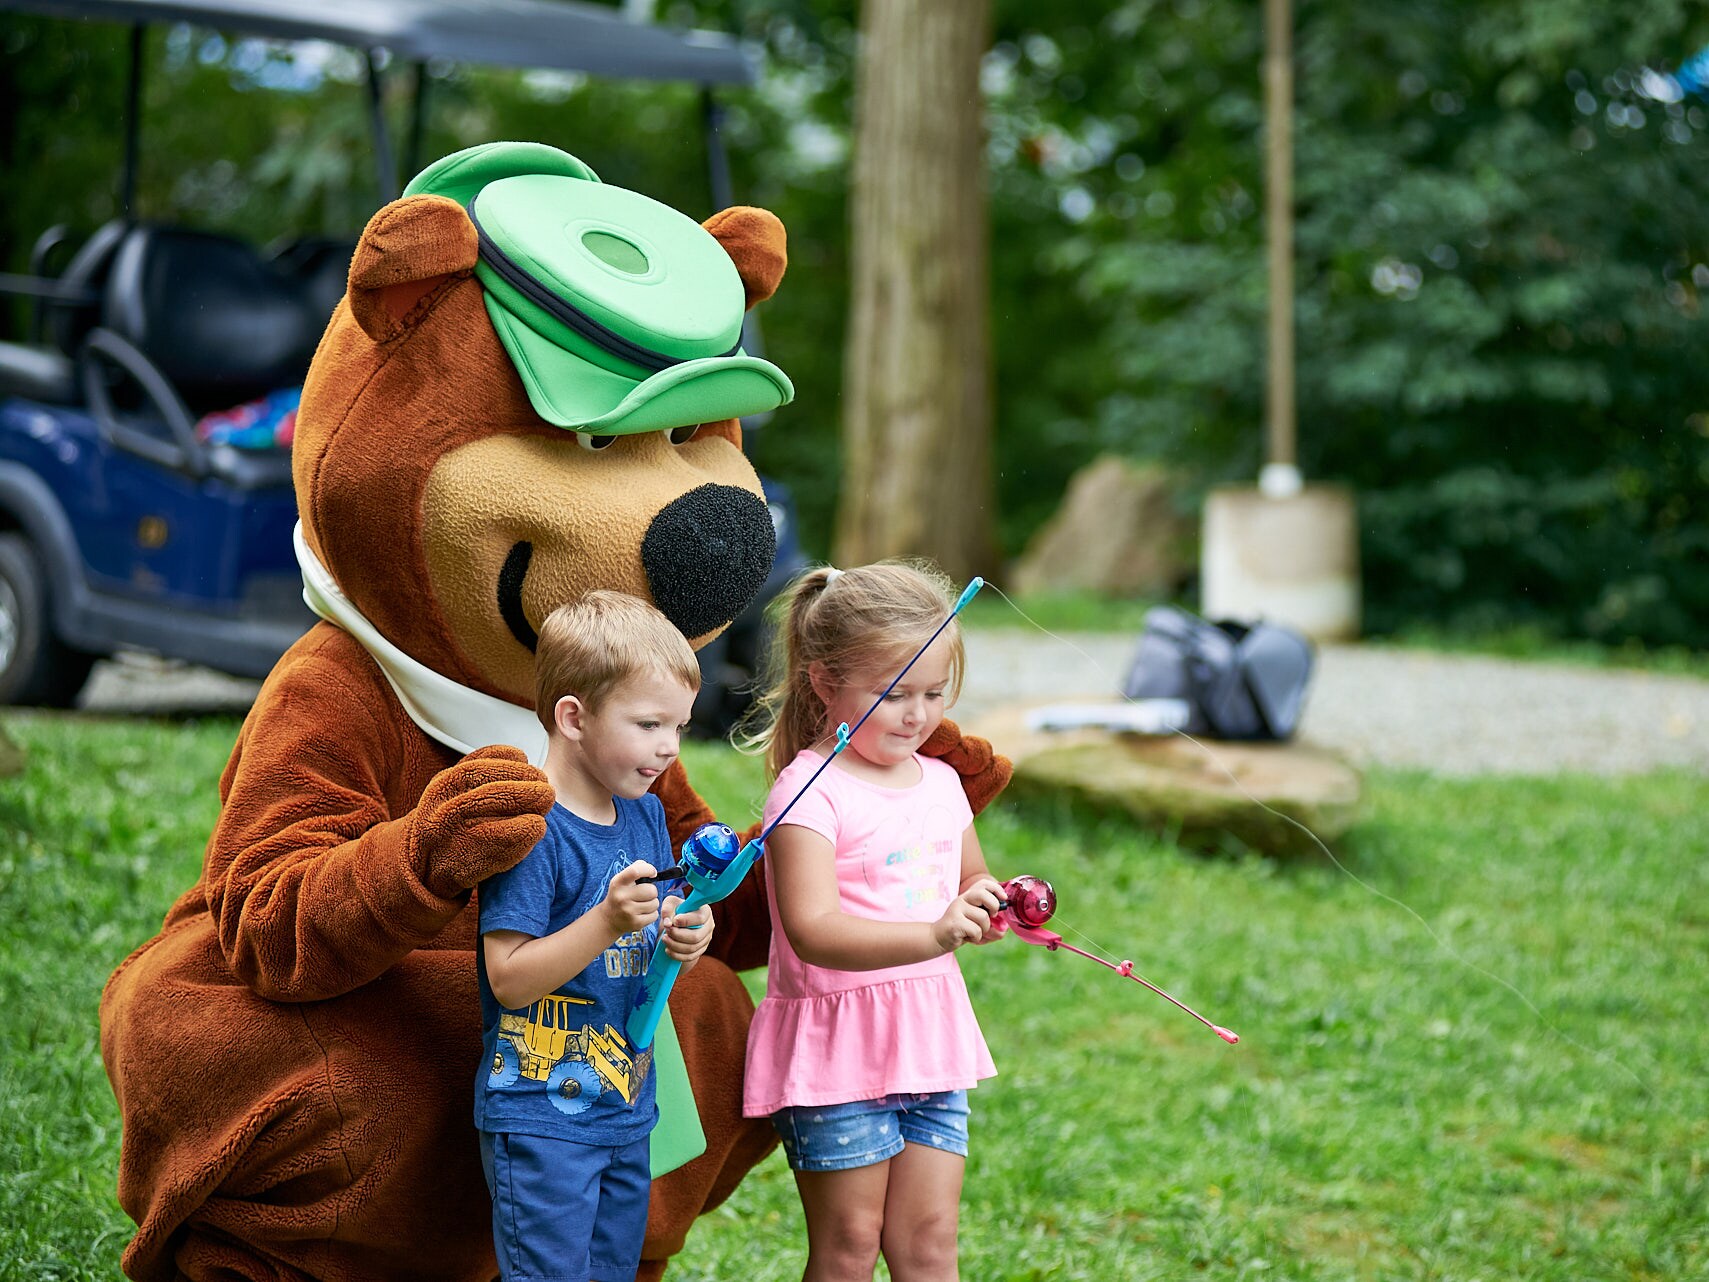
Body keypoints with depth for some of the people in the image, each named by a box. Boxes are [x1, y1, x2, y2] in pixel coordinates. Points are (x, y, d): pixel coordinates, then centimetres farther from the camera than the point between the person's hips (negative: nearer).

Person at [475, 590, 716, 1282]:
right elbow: (510, 979, -21)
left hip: (627, 1111, 8)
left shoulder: (646, 816, 8)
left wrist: (683, 937, -4)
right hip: (540, 1116, -8)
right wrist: (607, 922, -30)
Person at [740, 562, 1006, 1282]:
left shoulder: (940, 784, 9)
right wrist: (933, 936, -37)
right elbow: (814, 932, -25)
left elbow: (969, 888, 26)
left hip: (928, 1036, 6)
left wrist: (991, 906, 1)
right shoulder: (809, 790, -14)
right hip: (836, 1050, -6)